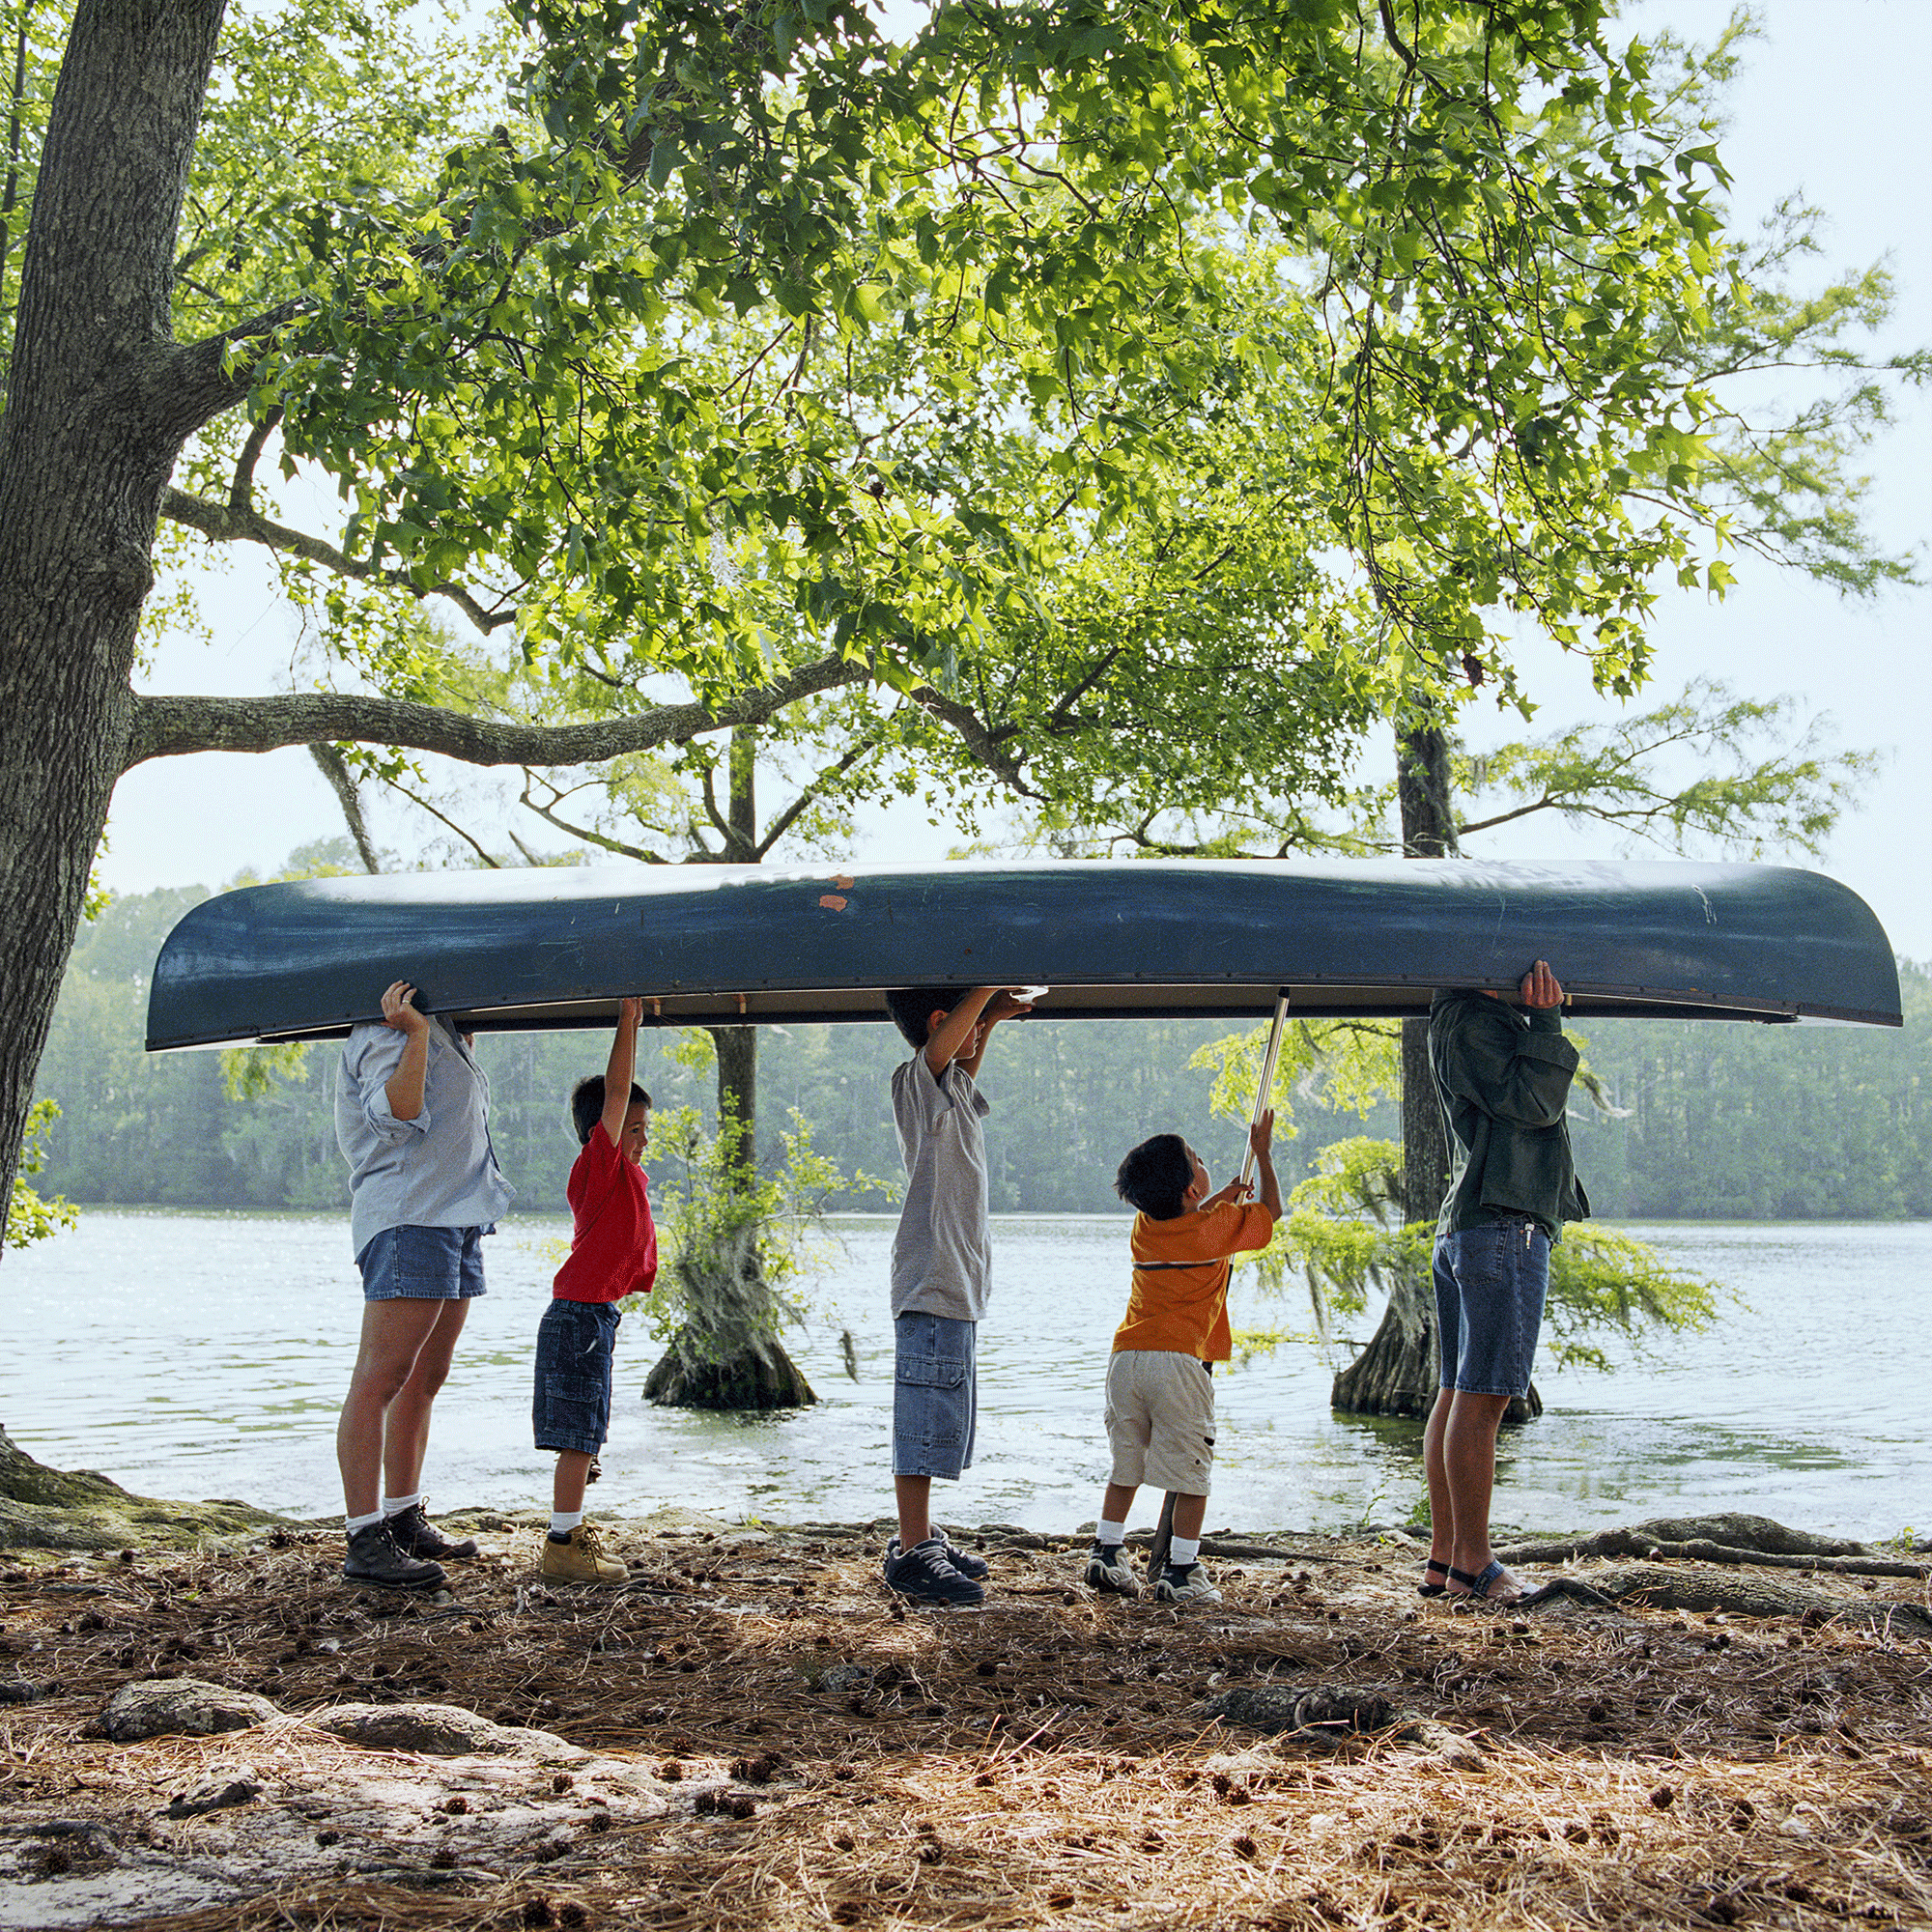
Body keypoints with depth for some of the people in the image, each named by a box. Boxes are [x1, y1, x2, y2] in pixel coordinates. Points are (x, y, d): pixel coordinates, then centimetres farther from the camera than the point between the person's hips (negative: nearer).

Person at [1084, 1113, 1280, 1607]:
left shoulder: (1144, 1226, 14)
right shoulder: (1219, 1227, -2)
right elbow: (1271, 1212, 17)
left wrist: (1218, 1199, 45)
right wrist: (1263, 1154, 26)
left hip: (1126, 1358, 6)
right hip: (1180, 1362, -6)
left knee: (1125, 1467, 17)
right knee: (1191, 1476, 2)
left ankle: (1106, 1553, 19)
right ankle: (1181, 1572, 1)